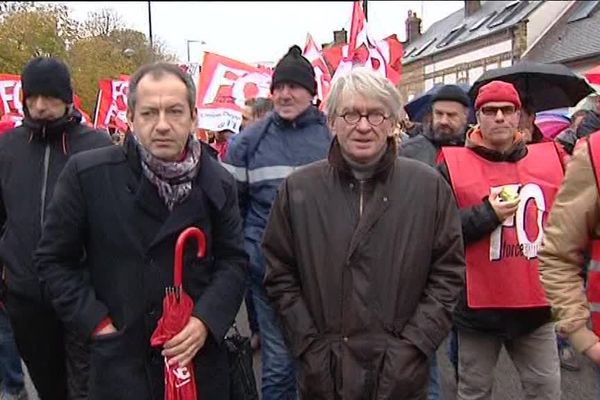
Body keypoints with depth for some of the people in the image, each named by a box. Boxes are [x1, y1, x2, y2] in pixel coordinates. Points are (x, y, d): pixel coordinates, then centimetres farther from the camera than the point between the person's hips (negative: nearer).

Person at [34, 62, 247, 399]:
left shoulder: (218, 182, -1)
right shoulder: (87, 174, -8)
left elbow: (233, 261, 4)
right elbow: (54, 260, 0)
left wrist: (205, 320, -11)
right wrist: (97, 322, -8)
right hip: (120, 360, -2)